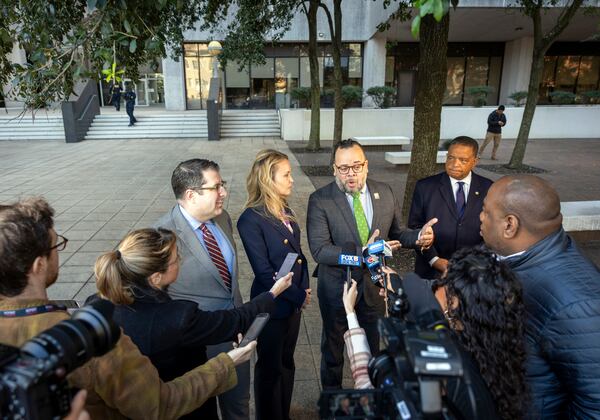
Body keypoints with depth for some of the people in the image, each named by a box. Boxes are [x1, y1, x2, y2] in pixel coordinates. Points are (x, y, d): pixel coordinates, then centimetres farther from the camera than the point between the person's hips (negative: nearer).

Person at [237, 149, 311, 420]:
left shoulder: (286, 211, 3)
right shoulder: (251, 219, -21)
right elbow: (264, 271, -20)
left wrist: (304, 288, 1)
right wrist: (299, 296, -13)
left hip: (294, 302, 7)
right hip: (272, 305, -7)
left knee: (286, 363, 22)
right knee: (270, 368, 14)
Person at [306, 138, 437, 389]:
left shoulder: (384, 193, -5)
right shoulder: (320, 200, -19)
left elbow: (395, 233, 4)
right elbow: (319, 250, -25)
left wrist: (418, 237, -17)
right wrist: (361, 253, -37)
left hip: (373, 283, 3)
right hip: (337, 286, -3)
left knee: (371, 346, 24)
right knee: (333, 346, 21)